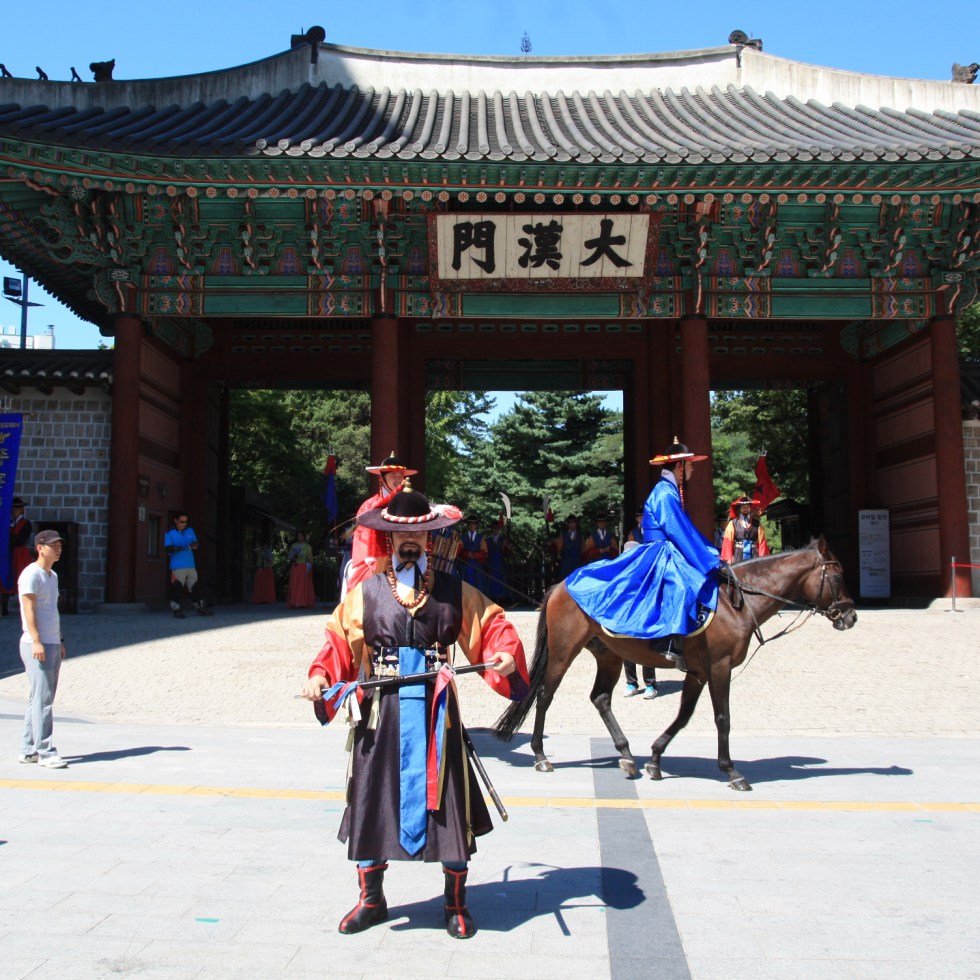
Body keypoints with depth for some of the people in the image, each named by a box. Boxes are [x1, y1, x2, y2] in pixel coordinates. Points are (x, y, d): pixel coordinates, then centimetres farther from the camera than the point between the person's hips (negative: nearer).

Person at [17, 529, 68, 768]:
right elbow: (29, 609, -16)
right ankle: (45, 752, -9)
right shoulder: (31, 574, -9)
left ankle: (28, 750, 17)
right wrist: (36, 641, -23)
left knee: (40, 699, 11)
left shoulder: (53, 575, 18)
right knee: (42, 699, -10)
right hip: (37, 645, -9)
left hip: (53, 645, 9)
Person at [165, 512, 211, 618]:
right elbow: (168, 549, -12)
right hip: (177, 566, -5)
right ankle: (176, 609, 2)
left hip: (191, 565, 5)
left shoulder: (190, 530, 10)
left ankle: (200, 607, 21)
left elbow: (195, 543, 16)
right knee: (177, 588, -9)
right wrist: (181, 548, -26)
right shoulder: (170, 533, -4)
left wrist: (194, 545, -9)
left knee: (194, 587, 11)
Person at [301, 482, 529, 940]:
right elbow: (339, 643, 6)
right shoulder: (365, 592, 6)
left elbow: (492, 625, 3)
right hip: (381, 712, 1)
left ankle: (456, 903, 24)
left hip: (435, 712, -1)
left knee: (447, 802, 4)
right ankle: (371, 899, 29)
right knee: (372, 799, 8)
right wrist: (320, 675, -10)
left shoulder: (454, 591, 4)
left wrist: (505, 653, -16)